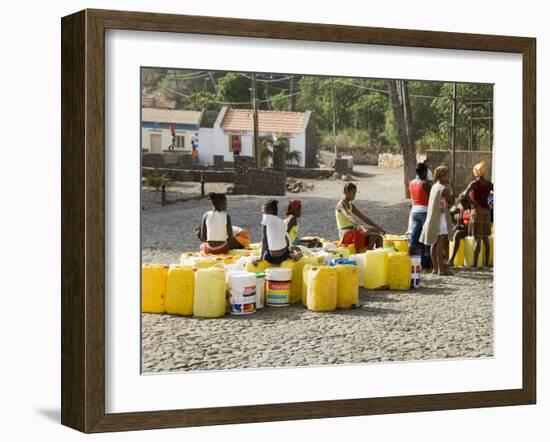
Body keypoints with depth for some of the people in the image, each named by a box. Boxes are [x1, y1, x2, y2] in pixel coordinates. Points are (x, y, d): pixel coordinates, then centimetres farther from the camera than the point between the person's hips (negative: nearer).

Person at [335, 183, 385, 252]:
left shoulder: (351, 206, 17)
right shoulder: (341, 204, -12)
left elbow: (363, 217, 16)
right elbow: (349, 217, -30)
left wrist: (378, 227, 7)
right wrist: (362, 227, -46)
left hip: (353, 232, 9)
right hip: (346, 234, -9)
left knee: (379, 238, -6)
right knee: (373, 235, -26)